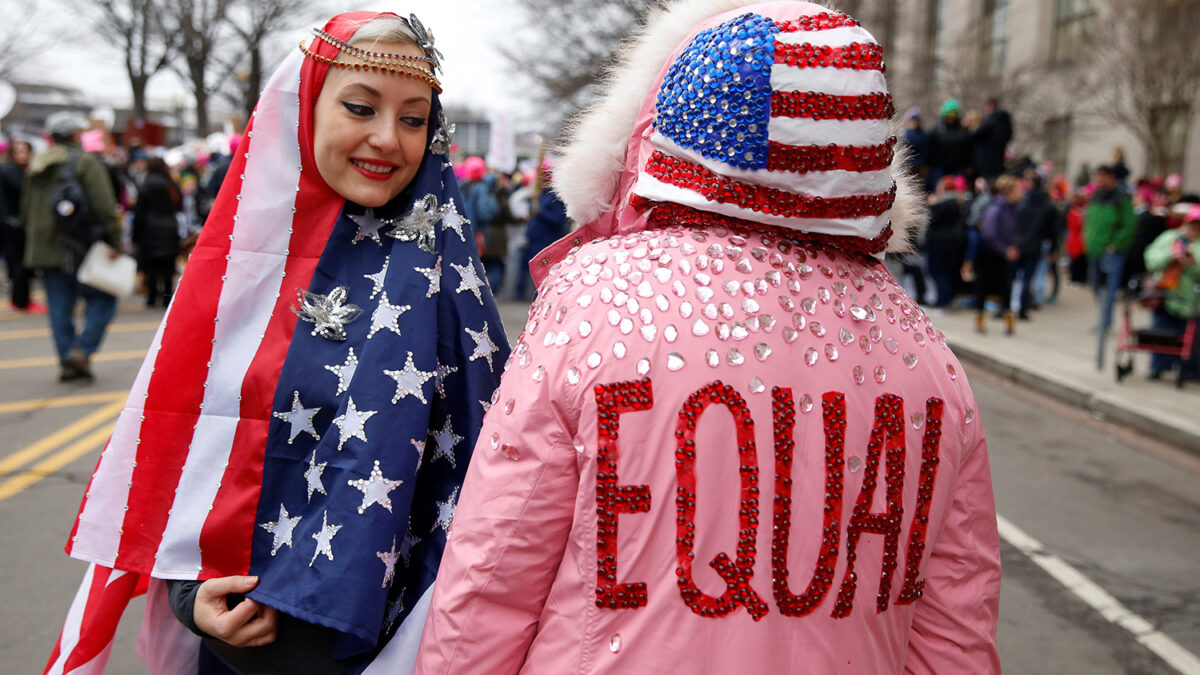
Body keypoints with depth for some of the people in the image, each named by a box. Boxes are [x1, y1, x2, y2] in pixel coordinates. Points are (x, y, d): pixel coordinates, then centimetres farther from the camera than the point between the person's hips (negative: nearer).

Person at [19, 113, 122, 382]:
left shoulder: (36, 167, 15)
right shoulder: (86, 163, -6)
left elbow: (26, 211, 20)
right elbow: (105, 207, -15)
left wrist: (35, 245, 27)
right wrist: (115, 242, -12)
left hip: (46, 249, 6)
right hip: (82, 248, -6)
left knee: (60, 307, 8)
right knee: (102, 299, 2)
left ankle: (67, 362, 9)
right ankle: (83, 350, -12)